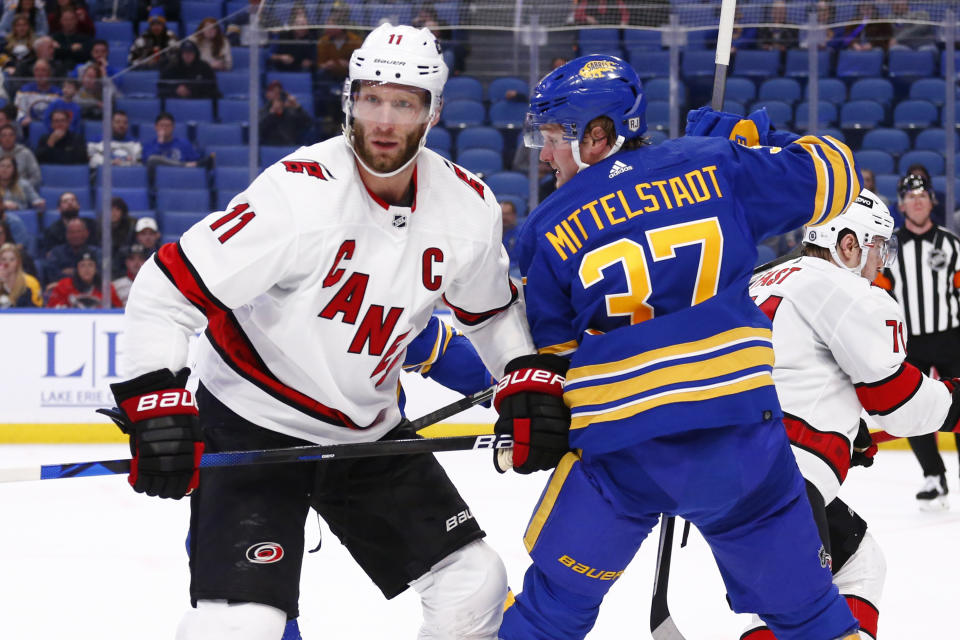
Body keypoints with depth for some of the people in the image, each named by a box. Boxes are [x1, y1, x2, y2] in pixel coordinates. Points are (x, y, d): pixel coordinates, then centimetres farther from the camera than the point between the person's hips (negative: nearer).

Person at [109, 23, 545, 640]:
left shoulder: (469, 206, -7)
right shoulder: (299, 192, -25)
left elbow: (491, 309, 15)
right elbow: (167, 290, -24)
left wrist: (528, 381, 1)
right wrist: (157, 402, -31)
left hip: (369, 435, 6)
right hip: (253, 427, -6)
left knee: (475, 583, 8)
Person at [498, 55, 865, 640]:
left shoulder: (549, 231, 2)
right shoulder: (715, 166, 3)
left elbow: (547, 350, 8)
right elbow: (832, 176, 9)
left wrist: (526, 417, 25)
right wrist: (755, 139, 24)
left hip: (622, 450, -1)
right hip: (744, 427, 1)